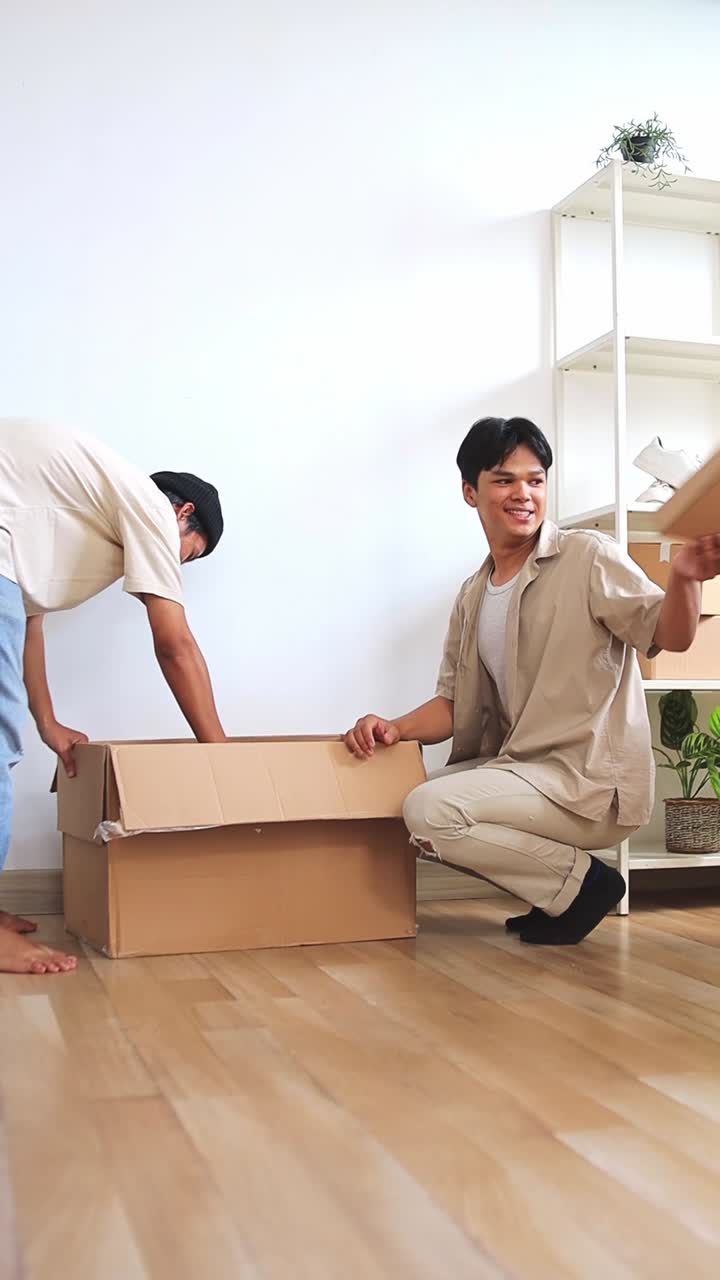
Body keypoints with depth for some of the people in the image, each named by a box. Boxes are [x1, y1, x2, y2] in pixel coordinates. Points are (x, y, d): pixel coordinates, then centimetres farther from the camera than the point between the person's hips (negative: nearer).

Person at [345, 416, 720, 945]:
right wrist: (396, 728, -9)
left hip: (593, 783, -8)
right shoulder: (472, 597, 13)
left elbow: (669, 636, -14)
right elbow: (454, 703, 11)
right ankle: (553, 886, 8)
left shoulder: (589, 557, -7)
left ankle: (581, 882, -4)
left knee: (431, 811, -23)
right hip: (519, 770, 8)